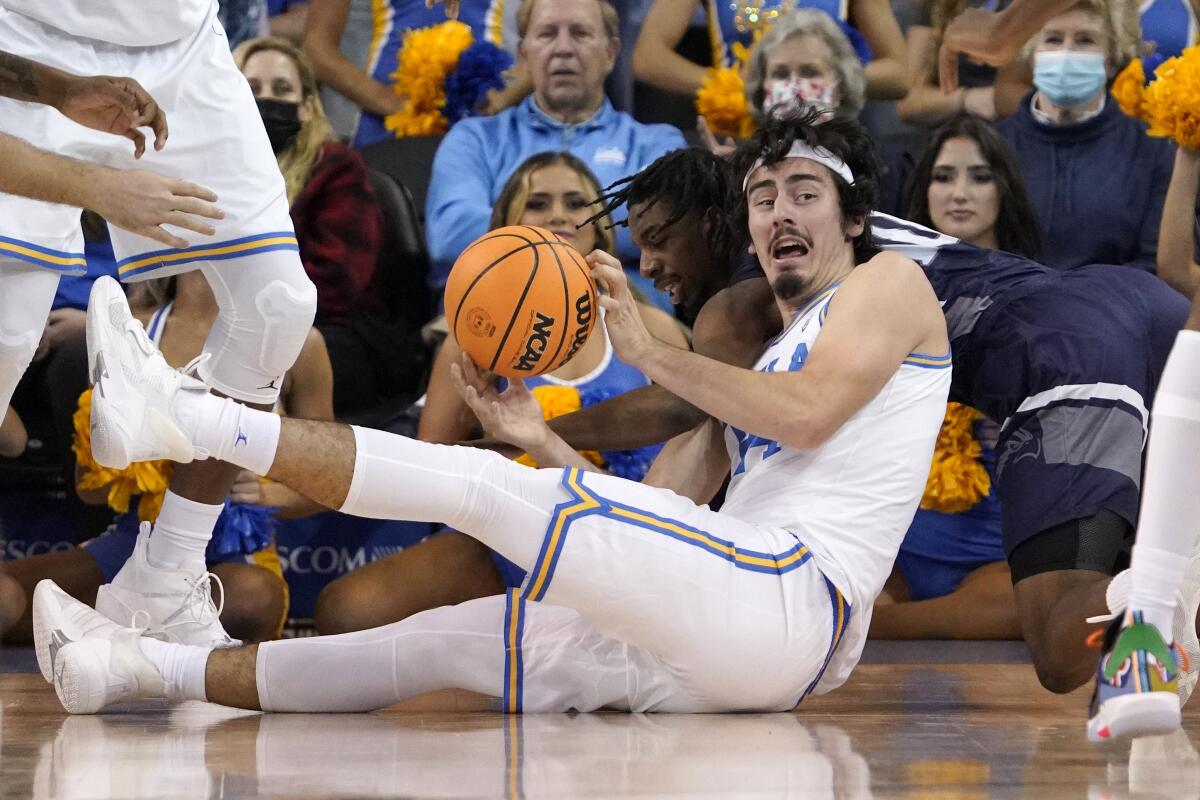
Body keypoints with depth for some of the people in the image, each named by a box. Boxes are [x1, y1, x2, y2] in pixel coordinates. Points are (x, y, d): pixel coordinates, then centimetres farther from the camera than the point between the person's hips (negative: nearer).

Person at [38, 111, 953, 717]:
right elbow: (653, 519, 22)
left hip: (791, 600, -8)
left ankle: (200, 420, -10)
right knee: (450, 641, 3)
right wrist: (542, 443, 10)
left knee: (477, 483, -12)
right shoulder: (756, 365, 33)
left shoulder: (890, 282, 9)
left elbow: (808, 412, -13)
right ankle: (148, 667, 2)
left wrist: (650, 352, -6)